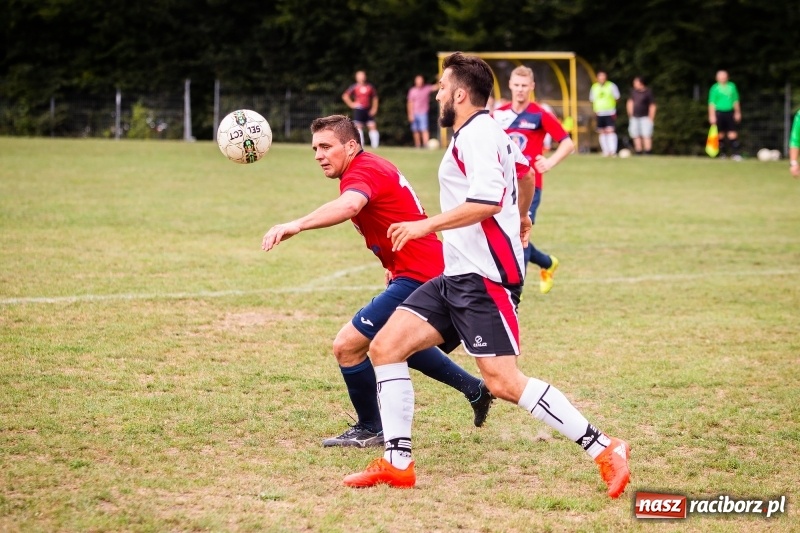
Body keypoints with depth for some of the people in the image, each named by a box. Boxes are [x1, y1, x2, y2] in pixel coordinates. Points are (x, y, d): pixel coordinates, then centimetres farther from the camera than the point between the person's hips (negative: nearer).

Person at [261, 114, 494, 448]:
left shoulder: (362, 171, -19)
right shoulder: (373, 167, 13)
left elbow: (349, 206, -44)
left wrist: (297, 225, -57)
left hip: (418, 277, -11)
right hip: (430, 270, 11)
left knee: (347, 345, -13)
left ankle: (370, 430, 4)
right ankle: (474, 389, 43)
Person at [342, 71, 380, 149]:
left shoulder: (370, 87, 7)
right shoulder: (354, 87, 1)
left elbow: (375, 98, 14)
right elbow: (345, 96, 3)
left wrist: (374, 108, 5)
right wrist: (351, 104, -2)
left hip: (368, 110, 2)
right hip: (358, 109, -2)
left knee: (372, 126, -7)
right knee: (358, 126, -6)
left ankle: (375, 144, -5)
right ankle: (360, 144, -3)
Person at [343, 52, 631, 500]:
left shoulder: (477, 133, -12)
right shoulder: (491, 131, 19)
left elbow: (487, 200, -27)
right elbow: (526, 175, 38)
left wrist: (426, 226, -22)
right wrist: (521, 219, 57)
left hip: (485, 278, -10)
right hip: (458, 277, 10)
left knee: (504, 383, -16)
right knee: (386, 347, 2)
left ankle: (603, 450, -10)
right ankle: (398, 463, 3)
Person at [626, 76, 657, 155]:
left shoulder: (648, 92, -8)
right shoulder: (633, 91, 8)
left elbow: (652, 106, -6)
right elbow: (630, 102, 18)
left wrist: (651, 118, -9)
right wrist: (630, 114, 12)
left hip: (645, 117, -6)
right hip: (634, 117, 6)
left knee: (646, 135, -13)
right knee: (636, 135, 3)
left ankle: (648, 152, -14)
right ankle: (638, 152, 7)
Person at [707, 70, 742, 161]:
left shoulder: (732, 86, 9)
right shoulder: (715, 88, -1)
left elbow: (735, 101, 16)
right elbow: (712, 103, -3)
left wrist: (737, 112, 13)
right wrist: (712, 116, -9)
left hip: (730, 112, 2)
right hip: (719, 113, -2)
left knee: (733, 134, -5)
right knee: (721, 134, 3)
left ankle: (735, 153, -6)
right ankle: (723, 154, 14)